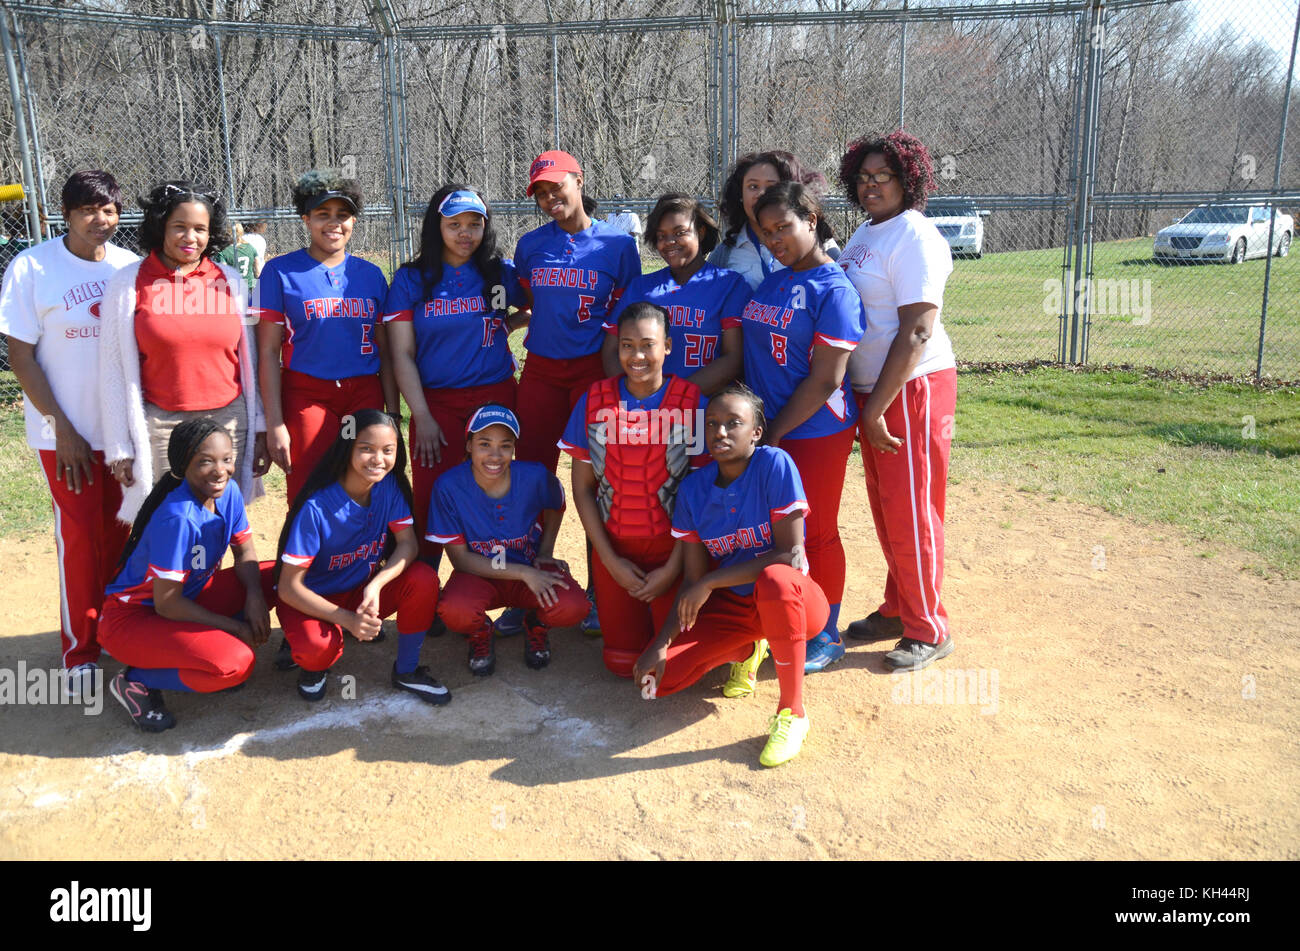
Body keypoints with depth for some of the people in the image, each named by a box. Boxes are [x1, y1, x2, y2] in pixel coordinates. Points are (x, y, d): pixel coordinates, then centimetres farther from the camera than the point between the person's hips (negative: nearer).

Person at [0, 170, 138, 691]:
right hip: (66, 430, -3)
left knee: (119, 532, 11)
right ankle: (79, 650, 17)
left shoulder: (129, 267, 1)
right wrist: (62, 428, -11)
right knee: (80, 535, 2)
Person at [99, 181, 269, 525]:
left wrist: (260, 429, 7)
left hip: (229, 421, 2)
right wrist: (119, 448, -1)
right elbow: (114, 370, 2)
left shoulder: (229, 280, 7)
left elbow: (248, 359, 11)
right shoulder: (128, 283, 1)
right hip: (159, 428, -2)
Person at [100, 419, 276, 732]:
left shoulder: (228, 491, -8)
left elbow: (244, 551, 4)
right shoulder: (177, 518, -30)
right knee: (236, 663, -30)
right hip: (134, 616, -8)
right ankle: (135, 680, -8)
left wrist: (255, 596, -17)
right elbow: (167, 604, -25)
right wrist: (235, 627, -19)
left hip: (191, 596, 8)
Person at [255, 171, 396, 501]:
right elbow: (268, 351, -2)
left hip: (366, 395, 3)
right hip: (306, 396, -2)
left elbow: (385, 350, 11)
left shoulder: (371, 274, 10)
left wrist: (393, 413, 5)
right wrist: (274, 423, -8)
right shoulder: (280, 271, 1)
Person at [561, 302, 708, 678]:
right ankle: (632, 612, 37)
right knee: (622, 662, 6)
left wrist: (673, 568, -12)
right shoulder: (595, 401, -3)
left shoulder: (692, 404, -10)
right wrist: (611, 561, -5)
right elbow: (583, 488, 1)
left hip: (672, 547, -2)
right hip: (613, 549, 2)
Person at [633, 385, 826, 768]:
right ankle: (746, 650, 18)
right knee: (656, 676, -12)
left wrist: (711, 582, -22)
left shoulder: (775, 464, -19)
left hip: (794, 600, -4)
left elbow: (791, 555, -23)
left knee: (775, 580, -41)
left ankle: (792, 711, -19)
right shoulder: (694, 488, -5)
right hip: (732, 606, 5)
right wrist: (661, 643, -15)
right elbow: (692, 580, -3)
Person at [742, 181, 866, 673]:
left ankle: (826, 635, 20)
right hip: (765, 430, 7)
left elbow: (825, 379, -17)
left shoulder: (834, 289, -13)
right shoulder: (771, 282, 10)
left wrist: (775, 434, -14)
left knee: (815, 533, 4)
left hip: (815, 434, -7)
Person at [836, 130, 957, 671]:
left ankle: (928, 630, 11)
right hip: (870, 389, 9)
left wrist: (877, 407, -21)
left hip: (913, 388, -9)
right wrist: (865, 402, 13)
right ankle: (897, 610, 29)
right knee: (884, 508, 15)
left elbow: (915, 332, -20)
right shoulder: (864, 235, 15)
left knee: (909, 511, -2)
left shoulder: (915, 237, -13)